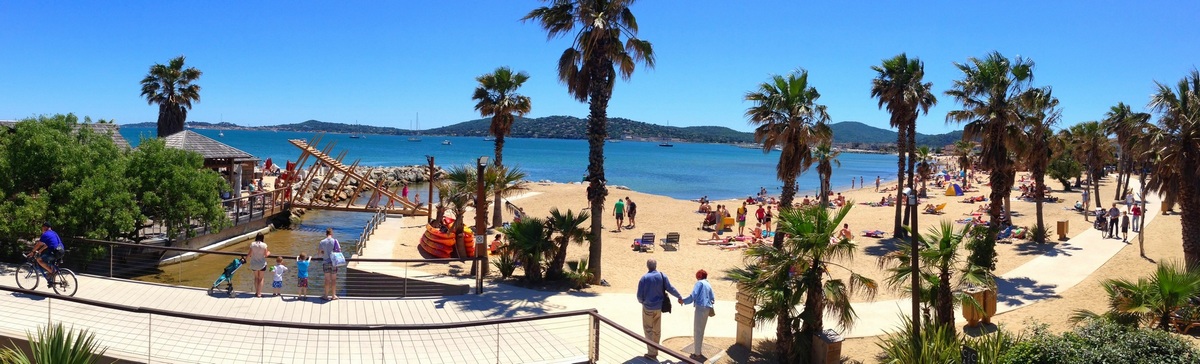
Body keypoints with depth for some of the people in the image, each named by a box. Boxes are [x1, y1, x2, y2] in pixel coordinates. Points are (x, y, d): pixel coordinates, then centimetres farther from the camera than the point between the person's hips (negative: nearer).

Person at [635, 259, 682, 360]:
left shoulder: (644, 278, -17)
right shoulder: (662, 276, -8)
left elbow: (639, 295, -13)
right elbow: (670, 288, -3)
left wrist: (641, 301, 10)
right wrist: (679, 297, 13)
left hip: (648, 307, -4)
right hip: (659, 307, 4)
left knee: (648, 329, 7)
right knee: (657, 329, 17)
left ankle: (651, 352, 3)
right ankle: (655, 351, 28)